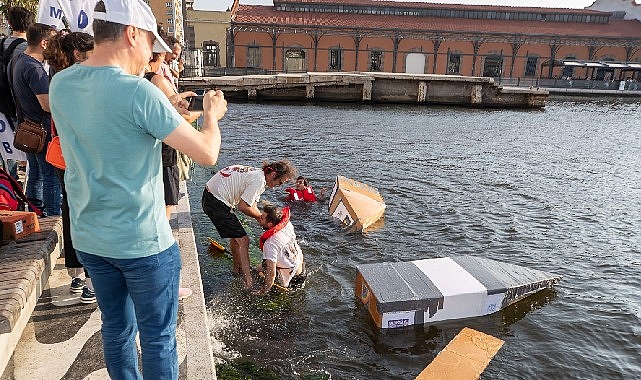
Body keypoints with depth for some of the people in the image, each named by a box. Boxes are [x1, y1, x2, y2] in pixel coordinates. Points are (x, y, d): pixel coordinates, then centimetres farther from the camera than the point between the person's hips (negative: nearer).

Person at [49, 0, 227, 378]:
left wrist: (166, 110, 12)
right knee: (158, 338, 12)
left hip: (89, 239, 7)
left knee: (117, 328, 23)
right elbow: (207, 153, -19)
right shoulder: (139, 92, -21)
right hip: (144, 243, -7)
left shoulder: (60, 84, 1)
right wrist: (212, 114, 0)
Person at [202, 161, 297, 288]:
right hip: (216, 203, -10)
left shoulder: (258, 174, 10)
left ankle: (237, 269, 42)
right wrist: (263, 217, -8)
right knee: (243, 240, -8)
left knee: (236, 236, 25)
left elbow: (253, 206, 9)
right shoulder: (259, 180, -22)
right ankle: (249, 284, -4)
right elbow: (243, 207, -22)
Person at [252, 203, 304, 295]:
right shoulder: (286, 223, -19)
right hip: (298, 261, 7)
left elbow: (271, 273, -36)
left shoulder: (270, 243, -38)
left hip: (287, 273, -7)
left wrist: (264, 291, -23)